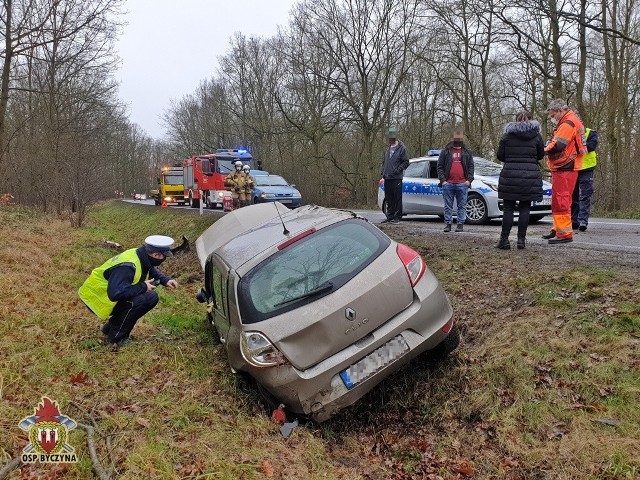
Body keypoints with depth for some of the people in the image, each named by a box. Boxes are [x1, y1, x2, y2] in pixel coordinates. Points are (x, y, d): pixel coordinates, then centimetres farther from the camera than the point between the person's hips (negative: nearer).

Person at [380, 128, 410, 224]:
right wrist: (382, 173, 11)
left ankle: (397, 217, 0)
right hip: (387, 178, 6)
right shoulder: (387, 149, 18)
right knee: (389, 199, 9)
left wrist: (397, 170, -14)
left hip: (397, 178, -6)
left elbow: (406, 162, -5)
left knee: (397, 199, -5)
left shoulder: (401, 148, -2)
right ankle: (390, 217, 16)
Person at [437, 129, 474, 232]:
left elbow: (471, 167, 10)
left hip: (462, 184, 1)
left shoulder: (467, 152, 12)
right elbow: (440, 167, 5)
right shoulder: (445, 152, 9)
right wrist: (442, 180, -6)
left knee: (462, 206, 3)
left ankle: (460, 224, 9)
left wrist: (469, 180, -3)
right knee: (448, 206, 4)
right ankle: (447, 224, 10)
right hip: (448, 184, 0)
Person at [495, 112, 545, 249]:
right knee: (525, 208, 5)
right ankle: (521, 239, 4)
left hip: (510, 175, 0)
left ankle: (504, 239, 0)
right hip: (530, 175, 1)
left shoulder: (507, 136, 3)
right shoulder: (536, 136, 4)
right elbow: (541, 155, 12)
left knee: (508, 208, 3)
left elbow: (500, 156, 3)